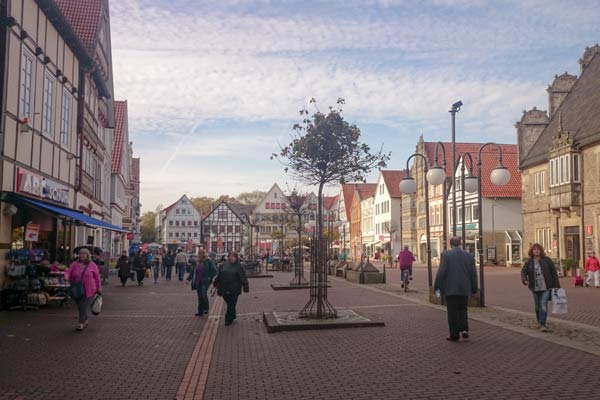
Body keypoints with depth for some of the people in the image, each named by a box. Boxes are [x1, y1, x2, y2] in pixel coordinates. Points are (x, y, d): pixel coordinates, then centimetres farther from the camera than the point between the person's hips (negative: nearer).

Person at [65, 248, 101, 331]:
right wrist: (66, 277, -25)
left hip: (88, 291, -3)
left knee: (83, 307, -10)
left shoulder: (92, 265, -1)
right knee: (80, 307, 11)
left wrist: (99, 287, 5)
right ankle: (85, 320, 31)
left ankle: (81, 323, 1)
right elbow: (68, 272, -2)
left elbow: (97, 277, 4)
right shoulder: (74, 264, 4)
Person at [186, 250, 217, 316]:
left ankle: (206, 308, -10)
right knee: (200, 297, 8)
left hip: (205, 281, -6)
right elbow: (193, 271, 17)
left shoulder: (208, 261, -5)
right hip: (198, 282, 6)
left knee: (203, 294, -24)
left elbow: (214, 271, -8)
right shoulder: (198, 262, 14)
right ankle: (200, 312, 15)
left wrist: (210, 277, -14)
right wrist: (188, 279, 10)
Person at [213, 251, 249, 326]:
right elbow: (219, 275, 16)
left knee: (231, 305, 0)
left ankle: (228, 319, 10)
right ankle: (232, 316, 33)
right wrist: (216, 283, 17)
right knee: (229, 303, 14)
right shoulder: (224, 265, 8)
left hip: (234, 290, -4)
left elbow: (243, 277, -6)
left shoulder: (239, 266, -4)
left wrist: (245, 286, -11)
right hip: (224, 289, 4)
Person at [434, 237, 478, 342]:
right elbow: (473, 274, 7)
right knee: (463, 310, 17)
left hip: (450, 289, -3)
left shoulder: (446, 255, -7)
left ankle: (454, 335, 6)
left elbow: (441, 272, -11)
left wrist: (436, 286, -3)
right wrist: (474, 289, 14)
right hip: (464, 289, 3)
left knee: (452, 312, 3)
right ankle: (464, 329, 3)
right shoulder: (469, 255, 4)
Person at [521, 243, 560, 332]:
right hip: (535, 288, 3)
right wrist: (524, 280, -28)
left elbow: (553, 271, -1)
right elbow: (523, 271, -7)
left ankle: (543, 325, -10)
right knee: (537, 306, 13)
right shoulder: (529, 261, 1)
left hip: (546, 287, -3)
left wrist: (556, 285, -3)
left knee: (543, 305, -13)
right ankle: (539, 322, 31)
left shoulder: (547, 260, -3)